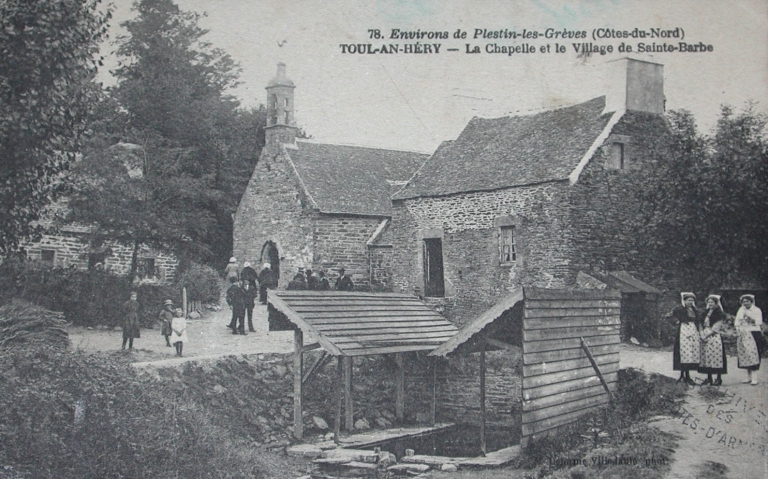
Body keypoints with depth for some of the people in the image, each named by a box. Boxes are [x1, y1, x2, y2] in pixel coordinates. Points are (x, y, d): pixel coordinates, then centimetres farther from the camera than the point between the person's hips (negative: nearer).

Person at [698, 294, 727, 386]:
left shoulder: (719, 314, -2)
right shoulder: (705, 313, 17)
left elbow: (717, 327, -8)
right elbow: (702, 324, 16)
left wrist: (707, 334, -12)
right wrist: (702, 334, 0)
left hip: (715, 337, -6)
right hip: (705, 337, 6)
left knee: (715, 357, -8)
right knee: (706, 357, 4)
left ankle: (719, 378, -3)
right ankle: (709, 377, 10)